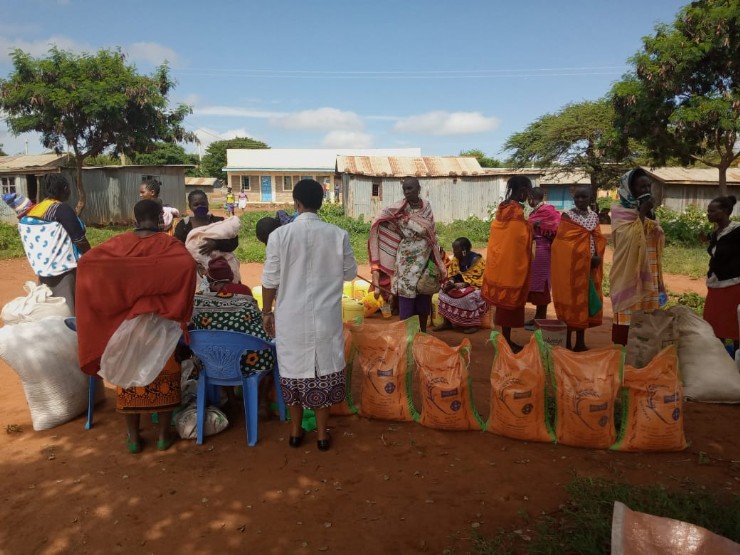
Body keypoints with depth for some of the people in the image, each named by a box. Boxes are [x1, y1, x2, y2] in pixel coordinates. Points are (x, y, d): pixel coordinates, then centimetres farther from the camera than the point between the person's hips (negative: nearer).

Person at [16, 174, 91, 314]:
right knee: (68, 310, -3)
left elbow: (36, 241, 14)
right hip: (65, 270, -8)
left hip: (43, 270, 8)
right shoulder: (62, 208, -12)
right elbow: (80, 240, -13)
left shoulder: (33, 210, 10)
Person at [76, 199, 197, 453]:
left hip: (127, 321, 2)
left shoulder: (119, 243, -1)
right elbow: (189, 263, -24)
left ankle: (133, 437, 22)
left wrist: (111, 295, 2)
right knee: (163, 374, 10)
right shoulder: (169, 243, -7)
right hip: (161, 321, -2)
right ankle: (164, 435, 19)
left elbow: (86, 261, -7)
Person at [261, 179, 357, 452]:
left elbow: (270, 280, -4)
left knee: (293, 370, 15)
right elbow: (350, 273, 4)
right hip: (326, 317, 0)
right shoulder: (338, 234, -8)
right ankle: (322, 433, 23)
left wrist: (266, 312, 9)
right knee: (324, 370, 12)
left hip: (290, 317, 0)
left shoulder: (280, 234, -9)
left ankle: (295, 431, 28)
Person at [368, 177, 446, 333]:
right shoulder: (399, 208, -10)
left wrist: (435, 259, 12)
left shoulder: (426, 206, 3)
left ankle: (423, 331, 28)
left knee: (425, 296, 12)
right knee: (406, 294, -2)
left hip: (425, 258, 4)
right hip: (407, 260, -4)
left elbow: (432, 234, 11)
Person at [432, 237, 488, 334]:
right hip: (460, 284, 7)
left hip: (476, 286, -7)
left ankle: (473, 324, -17)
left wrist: (458, 285, -32)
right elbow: (452, 274, 4)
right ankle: (447, 322, -10)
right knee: (444, 291, -12)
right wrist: (451, 282, -19)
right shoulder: (455, 258, 0)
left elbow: (475, 280, -23)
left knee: (467, 296, -36)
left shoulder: (476, 260, -21)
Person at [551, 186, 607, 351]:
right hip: (571, 267, -6)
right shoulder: (567, 217, -6)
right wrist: (586, 257, -14)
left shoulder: (594, 216, 11)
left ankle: (580, 341, 18)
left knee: (587, 302, 9)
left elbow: (599, 239, 11)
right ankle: (567, 342, 6)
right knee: (570, 303, -2)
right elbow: (563, 244, -12)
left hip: (590, 268, 6)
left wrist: (597, 256, -8)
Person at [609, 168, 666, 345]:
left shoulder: (649, 212, 15)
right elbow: (629, 238, -20)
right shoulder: (620, 211, -5)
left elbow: (656, 243, 18)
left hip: (648, 275, 6)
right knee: (628, 317, -6)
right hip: (629, 274, -6)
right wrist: (641, 213, -15)